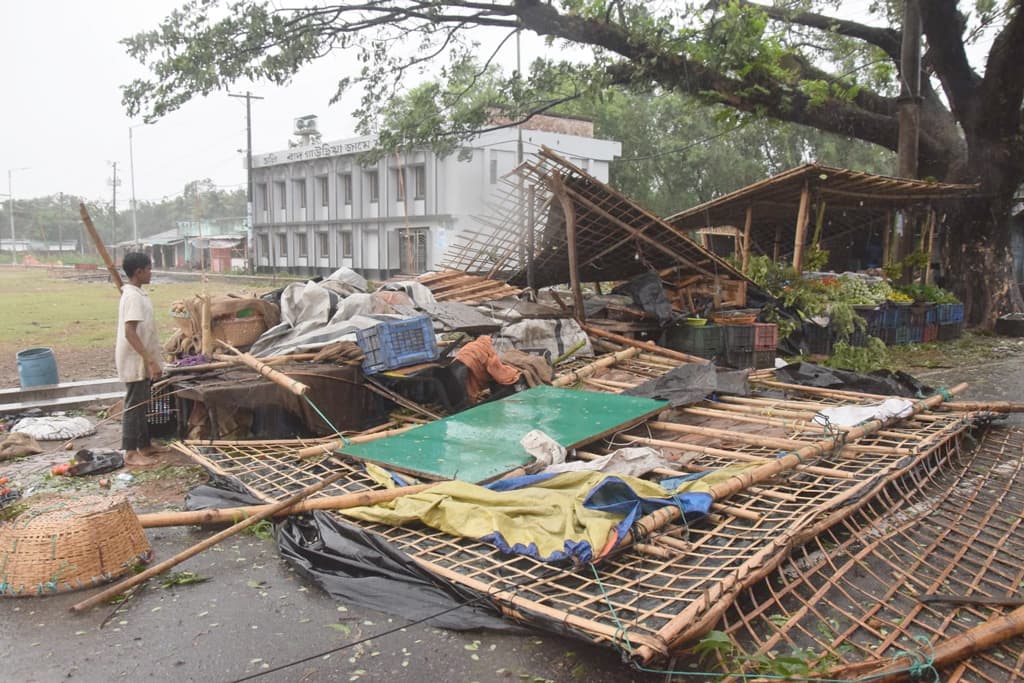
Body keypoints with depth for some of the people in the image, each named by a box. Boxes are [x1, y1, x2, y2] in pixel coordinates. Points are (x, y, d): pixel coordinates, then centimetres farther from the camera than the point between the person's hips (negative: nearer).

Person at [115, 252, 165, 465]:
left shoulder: (135, 294, 11)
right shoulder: (133, 297, -20)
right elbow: (130, 333, -26)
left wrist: (152, 354, 28)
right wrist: (151, 361, -29)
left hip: (141, 361, 10)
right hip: (135, 362, -10)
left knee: (141, 405, 16)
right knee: (134, 406, -2)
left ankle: (144, 445, 26)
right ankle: (131, 453, 6)